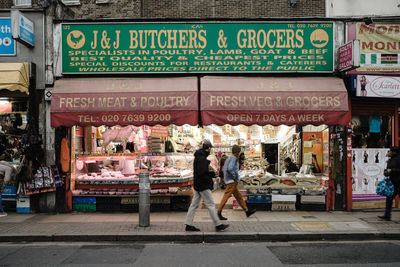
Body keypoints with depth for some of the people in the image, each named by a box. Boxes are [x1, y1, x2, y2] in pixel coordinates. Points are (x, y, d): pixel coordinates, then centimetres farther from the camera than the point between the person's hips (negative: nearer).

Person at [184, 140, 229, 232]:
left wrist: (210, 174, 9)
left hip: (197, 186, 10)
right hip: (203, 186, -10)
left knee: (194, 205, 11)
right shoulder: (202, 158, -19)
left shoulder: (198, 157, 13)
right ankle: (218, 225, 7)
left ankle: (188, 225, 14)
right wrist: (210, 181, -14)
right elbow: (201, 173, -25)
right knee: (211, 205, -2)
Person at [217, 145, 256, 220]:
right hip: (232, 181, -11)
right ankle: (219, 213, -10)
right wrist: (235, 176, -14)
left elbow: (224, 168, 21)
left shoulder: (229, 158, 16)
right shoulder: (233, 158, -12)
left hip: (232, 181, 11)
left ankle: (247, 211, 21)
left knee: (239, 196, 14)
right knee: (226, 196, -10)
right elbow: (230, 169, -27)